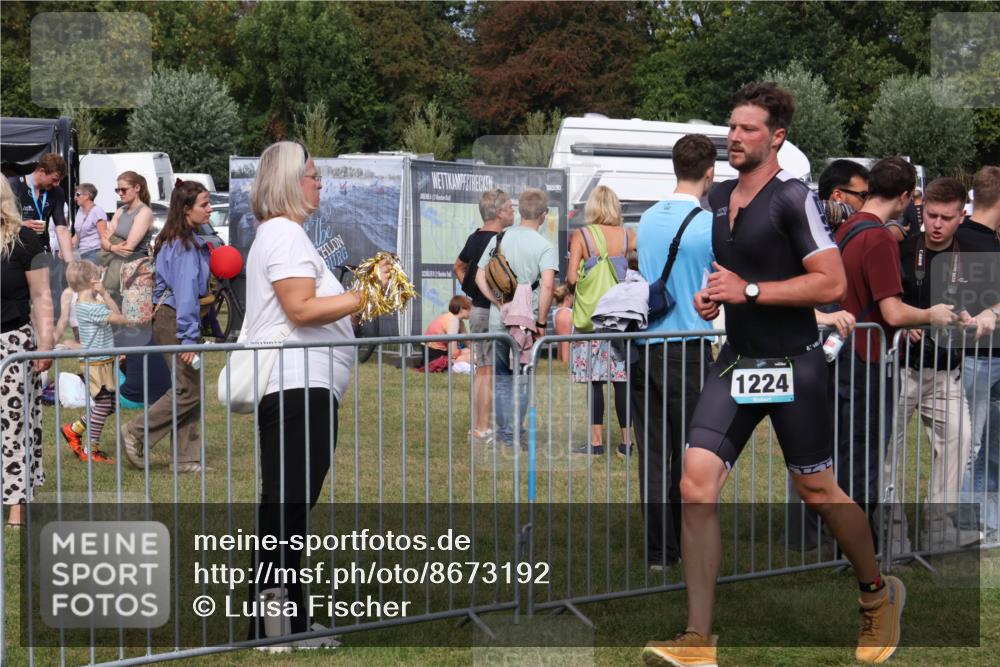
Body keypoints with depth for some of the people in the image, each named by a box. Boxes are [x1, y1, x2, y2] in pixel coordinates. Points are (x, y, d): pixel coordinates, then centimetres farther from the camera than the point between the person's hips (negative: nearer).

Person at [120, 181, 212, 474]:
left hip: (166, 315, 10)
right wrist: (189, 335, -22)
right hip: (175, 320, -10)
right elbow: (186, 292, -21)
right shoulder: (186, 245, -16)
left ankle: (185, 458, 12)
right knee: (189, 389, -6)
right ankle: (136, 433, 3)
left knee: (189, 388, 10)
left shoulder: (172, 240, 13)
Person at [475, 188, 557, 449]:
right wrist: (541, 322, -14)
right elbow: (547, 284, -22)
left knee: (502, 377, 16)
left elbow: (480, 276, -1)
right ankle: (513, 435, 7)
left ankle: (502, 431, 18)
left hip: (498, 320, 3)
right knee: (521, 379, 7)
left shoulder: (498, 239, 5)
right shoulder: (544, 247, -9)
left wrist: (502, 304, -5)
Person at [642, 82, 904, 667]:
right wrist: (711, 295, 8)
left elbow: (833, 283, -18)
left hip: (793, 368, -6)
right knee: (697, 484, -8)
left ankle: (879, 594, 35)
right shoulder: (719, 199, 12)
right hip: (736, 364, 6)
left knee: (819, 491, 7)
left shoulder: (794, 198, -12)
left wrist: (750, 290, -20)